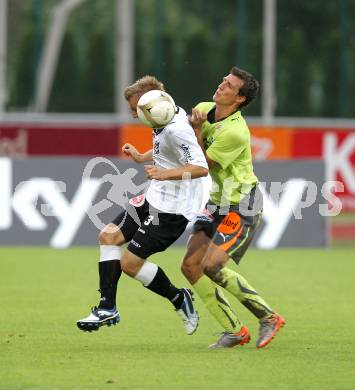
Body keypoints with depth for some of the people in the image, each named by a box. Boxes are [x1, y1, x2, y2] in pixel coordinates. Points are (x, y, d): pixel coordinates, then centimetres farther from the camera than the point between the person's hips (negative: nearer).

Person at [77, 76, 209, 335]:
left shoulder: (176, 129, -24)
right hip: (155, 198, 10)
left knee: (130, 263, -9)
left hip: (173, 209, -10)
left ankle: (178, 299, 11)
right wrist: (142, 157, 24)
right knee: (109, 236, 6)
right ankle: (108, 308, 7)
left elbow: (201, 168, -31)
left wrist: (165, 174, -39)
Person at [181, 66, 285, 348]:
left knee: (212, 266, -19)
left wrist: (197, 129, -20)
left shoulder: (235, 132, -24)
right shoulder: (204, 109, 1)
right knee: (190, 266, -2)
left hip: (242, 206, -9)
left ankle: (268, 317, -5)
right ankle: (235, 330, 5)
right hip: (218, 202, 9)